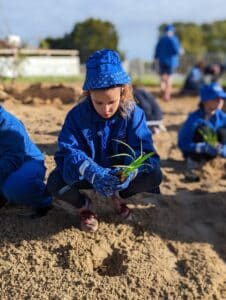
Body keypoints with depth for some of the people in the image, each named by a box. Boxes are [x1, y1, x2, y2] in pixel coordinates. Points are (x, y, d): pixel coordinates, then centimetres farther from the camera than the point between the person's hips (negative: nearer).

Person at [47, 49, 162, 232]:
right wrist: (92, 172, -49)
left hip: (119, 173, 1)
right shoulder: (76, 115, -19)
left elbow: (143, 150, -24)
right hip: (88, 174, -1)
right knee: (55, 182, -30)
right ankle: (84, 205, 4)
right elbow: (68, 152, -28)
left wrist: (129, 172, -47)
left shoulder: (133, 114, -17)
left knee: (154, 175, -25)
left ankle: (118, 196, 7)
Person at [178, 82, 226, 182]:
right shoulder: (194, 119, -23)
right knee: (201, 129, -29)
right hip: (194, 153, -3)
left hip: (212, 154, 3)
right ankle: (193, 166, -22)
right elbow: (182, 143, -24)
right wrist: (205, 148, -36)